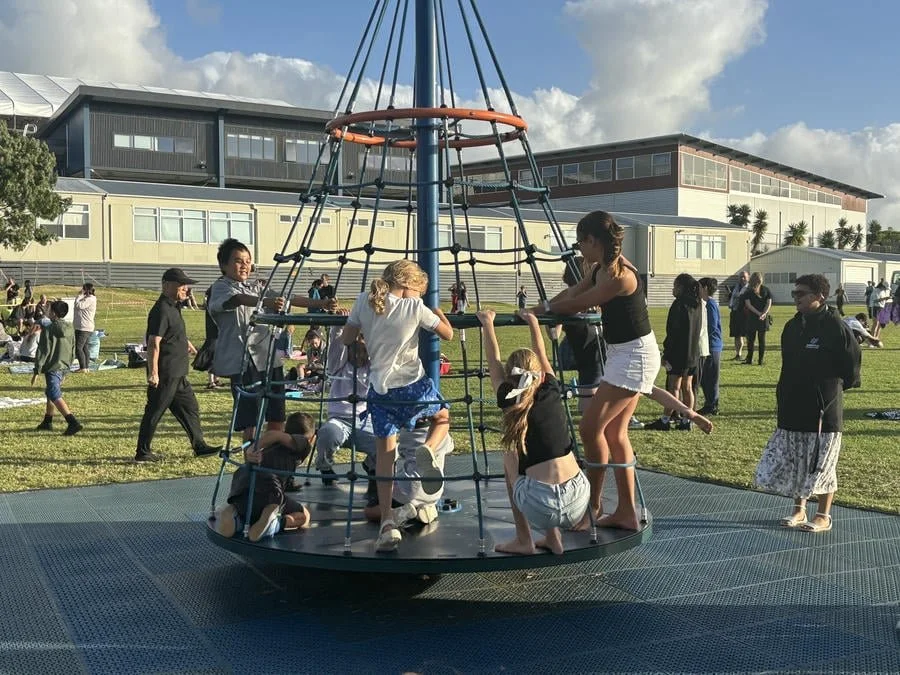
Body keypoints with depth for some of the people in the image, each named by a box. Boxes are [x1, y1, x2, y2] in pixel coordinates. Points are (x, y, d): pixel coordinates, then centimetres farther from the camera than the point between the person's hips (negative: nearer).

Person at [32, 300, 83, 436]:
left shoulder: (48, 328, -12)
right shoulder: (70, 329, 8)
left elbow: (42, 351, -13)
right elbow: (72, 349, 15)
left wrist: (37, 371, -10)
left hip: (52, 368, -8)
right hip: (64, 367, 8)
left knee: (55, 396, -11)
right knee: (50, 392, 23)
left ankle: (73, 422, -26)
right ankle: (47, 422, 32)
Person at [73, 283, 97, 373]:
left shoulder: (90, 299, -14)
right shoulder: (87, 299, 19)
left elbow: (78, 305, -20)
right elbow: (78, 306, 19)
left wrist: (79, 295, -9)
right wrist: (80, 295, 11)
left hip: (84, 328, -11)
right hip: (86, 327, 11)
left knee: (78, 348, -11)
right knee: (85, 347, 12)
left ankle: (83, 368, -11)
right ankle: (86, 367, 15)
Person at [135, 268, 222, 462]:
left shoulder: (173, 308, 13)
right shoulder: (161, 310, -18)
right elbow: (154, 343, -23)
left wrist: (186, 343, 40)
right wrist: (153, 372, -26)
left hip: (177, 374, 10)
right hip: (164, 374, -10)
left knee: (190, 407, 13)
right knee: (154, 412, -1)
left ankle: (199, 446, 20)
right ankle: (142, 452, 9)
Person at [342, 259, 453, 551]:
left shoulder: (364, 302, 1)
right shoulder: (415, 307, -7)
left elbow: (346, 339, 8)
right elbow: (447, 333, 3)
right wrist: (438, 312, 21)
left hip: (380, 388, 2)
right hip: (414, 384, -2)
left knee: (384, 452, 12)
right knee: (442, 416, 28)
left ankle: (387, 522, 0)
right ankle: (428, 450, -8)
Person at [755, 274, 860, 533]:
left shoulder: (835, 327, -13)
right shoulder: (793, 327, 7)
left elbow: (851, 370, -8)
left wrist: (828, 392, -1)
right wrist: (784, 394, 9)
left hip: (823, 410, -6)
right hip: (792, 409, 6)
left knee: (821, 463, 4)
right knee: (794, 462, 12)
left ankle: (823, 516, 17)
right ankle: (799, 509, 28)